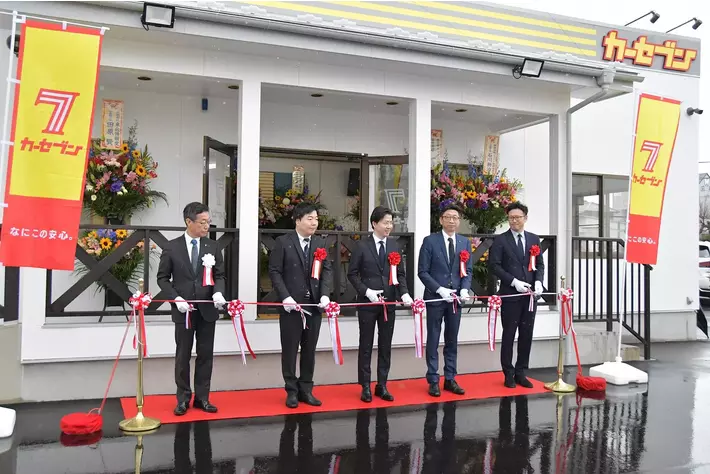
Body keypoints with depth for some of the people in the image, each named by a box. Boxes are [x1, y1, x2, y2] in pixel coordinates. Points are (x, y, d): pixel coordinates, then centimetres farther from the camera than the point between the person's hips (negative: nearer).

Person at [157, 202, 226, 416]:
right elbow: (162, 278, 0)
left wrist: (218, 292, -15)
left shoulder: (213, 247, 3)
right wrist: (176, 298, -13)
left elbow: (219, 275, 5)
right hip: (183, 310, -2)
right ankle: (183, 398, 20)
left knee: (205, 355, 8)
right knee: (183, 356, 8)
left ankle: (202, 397, 20)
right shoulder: (172, 247, -3)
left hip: (207, 309, 2)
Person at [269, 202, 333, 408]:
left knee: (310, 349, 10)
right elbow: (274, 271, -6)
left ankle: (306, 389, 22)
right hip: (291, 304, -4)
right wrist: (285, 296, -16)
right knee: (290, 349, 5)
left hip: (314, 305, 4)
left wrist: (325, 294, -9)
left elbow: (327, 270, 6)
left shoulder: (320, 243, 9)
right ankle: (292, 391, 18)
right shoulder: (283, 242, -3)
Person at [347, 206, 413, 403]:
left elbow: (401, 273, 6)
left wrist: (404, 292, -10)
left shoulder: (394, 245, 6)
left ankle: (382, 385, 20)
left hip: (389, 302, 4)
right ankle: (365, 386, 16)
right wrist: (366, 291, -14)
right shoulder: (362, 246, -4)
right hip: (367, 302, -3)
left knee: (385, 345, 9)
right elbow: (352, 273, -3)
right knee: (366, 345, 6)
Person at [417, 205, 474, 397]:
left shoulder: (465, 242, 8)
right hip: (435, 297, -4)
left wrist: (464, 289, -9)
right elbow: (423, 271, -7)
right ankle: (433, 381, 12)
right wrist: (440, 289, -17)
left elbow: (468, 269, 8)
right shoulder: (430, 241, -5)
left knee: (452, 341, 11)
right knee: (433, 341, 4)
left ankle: (450, 379, 21)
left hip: (456, 298, 4)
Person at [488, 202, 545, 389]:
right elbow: (494, 265, -8)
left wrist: (538, 282, -7)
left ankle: (520, 373, 18)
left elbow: (540, 264, 11)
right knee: (509, 335, 3)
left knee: (526, 335, 8)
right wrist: (514, 282, -15)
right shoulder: (500, 240, -3)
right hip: (510, 294, -4)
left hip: (530, 294, 4)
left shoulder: (534, 239, 10)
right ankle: (509, 374, 14)